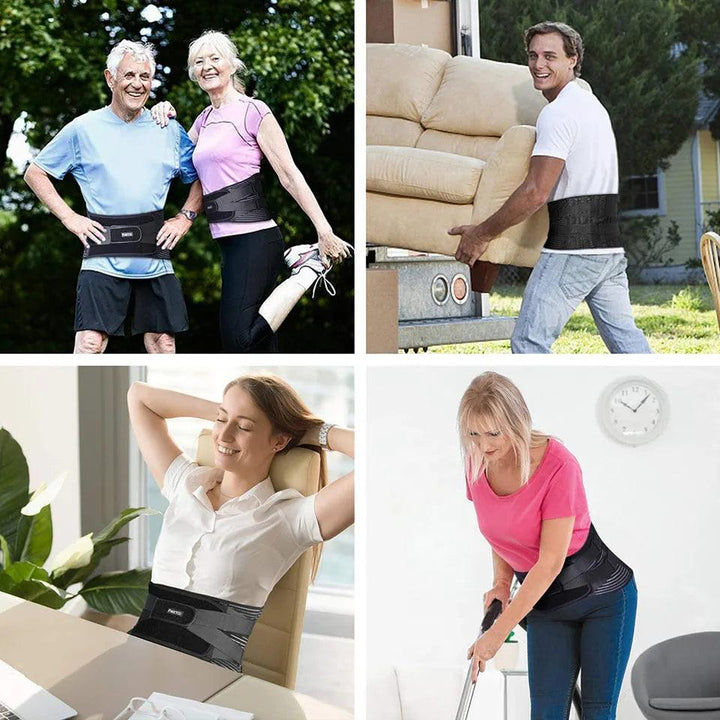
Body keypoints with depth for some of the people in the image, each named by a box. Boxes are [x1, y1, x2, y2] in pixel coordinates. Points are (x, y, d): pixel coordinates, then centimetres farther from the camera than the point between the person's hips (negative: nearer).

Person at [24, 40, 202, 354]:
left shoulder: (169, 131, 11)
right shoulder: (84, 129, 4)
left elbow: (199, 178, 21)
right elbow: (35, 173, 10)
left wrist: (184, 217, 6)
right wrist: (70, 217, 0)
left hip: (154, 257, 3)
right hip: (104, 259, -3)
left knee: (163, 343, 6)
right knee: (90, 343, -11)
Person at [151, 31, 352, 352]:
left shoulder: (253, 111, -5)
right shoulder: (204, 120, 17)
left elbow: (289, 175, -8)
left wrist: (325, 232, -11)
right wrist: (165, 120, 9)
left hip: (253, 238, -8)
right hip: (229, 241, 8)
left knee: (238, 340, -16)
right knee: (261, 341, 6)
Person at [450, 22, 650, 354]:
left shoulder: (557, 112, -12)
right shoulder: (592, 104, 19)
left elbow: (536, 192, -20)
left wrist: (482, 234, -11)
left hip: (572, 249, -10)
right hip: (610, 243, 10)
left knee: (529, 340, -3)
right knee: (623, 334, 13)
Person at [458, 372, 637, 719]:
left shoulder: (558, 465, -25)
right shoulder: (477, 464, -7)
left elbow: (551, 561, -25)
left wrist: (498, 632, -23)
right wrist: (501, 582, -3)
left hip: (603, 594, -5)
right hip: (545, 602, 5)